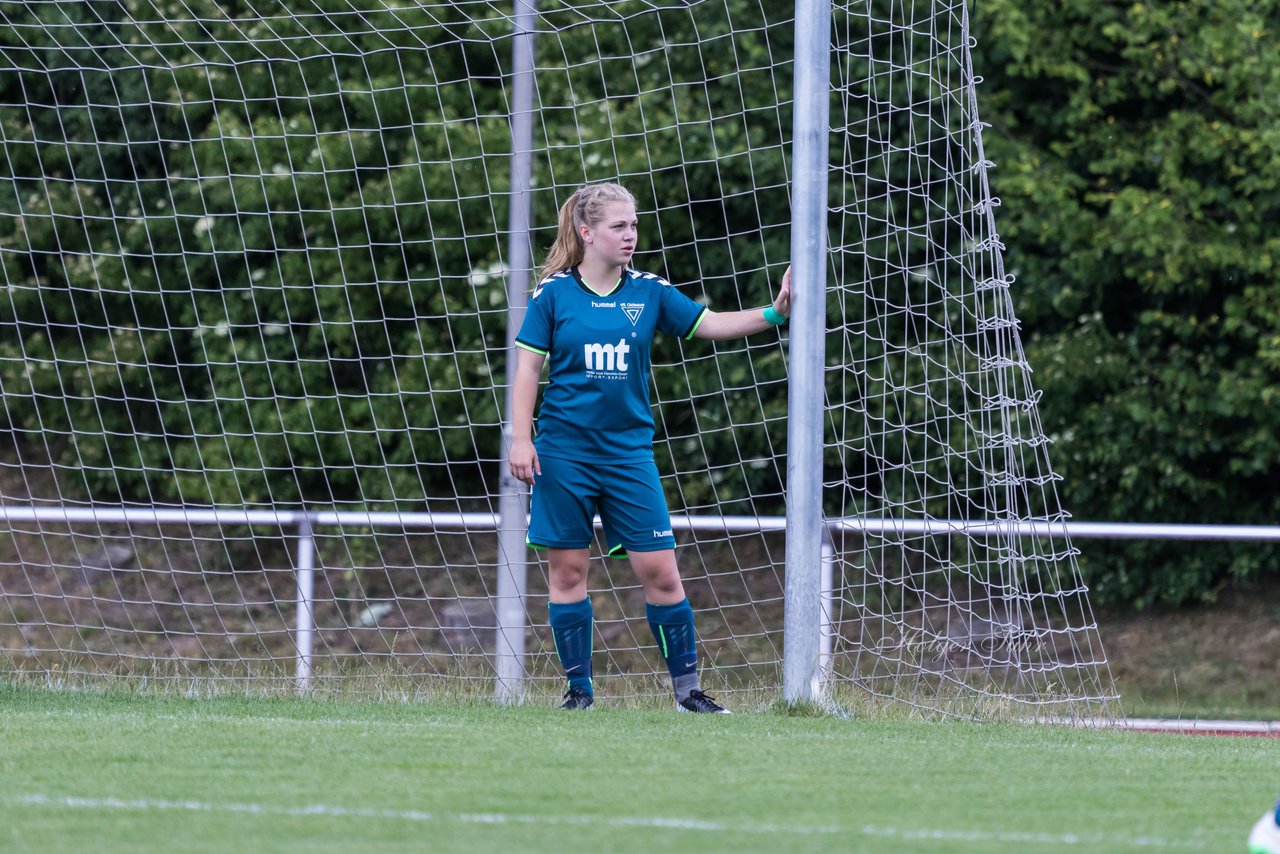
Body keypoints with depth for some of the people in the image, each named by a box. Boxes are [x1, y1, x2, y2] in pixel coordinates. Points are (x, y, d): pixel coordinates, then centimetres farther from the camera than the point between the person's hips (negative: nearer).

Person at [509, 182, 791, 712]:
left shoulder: (648, 292, 4)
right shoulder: (553, 293, -2)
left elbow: (710, 325, 5)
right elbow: (527, 369, -1)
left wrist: (773, 313, -9)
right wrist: (520, 440, -7)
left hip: (629, 452, 2)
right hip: (564, 454, -2)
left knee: (659, 569, -4)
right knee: (567, 569, 1)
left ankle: (686, 688, 3)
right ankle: (579, 689, 11)